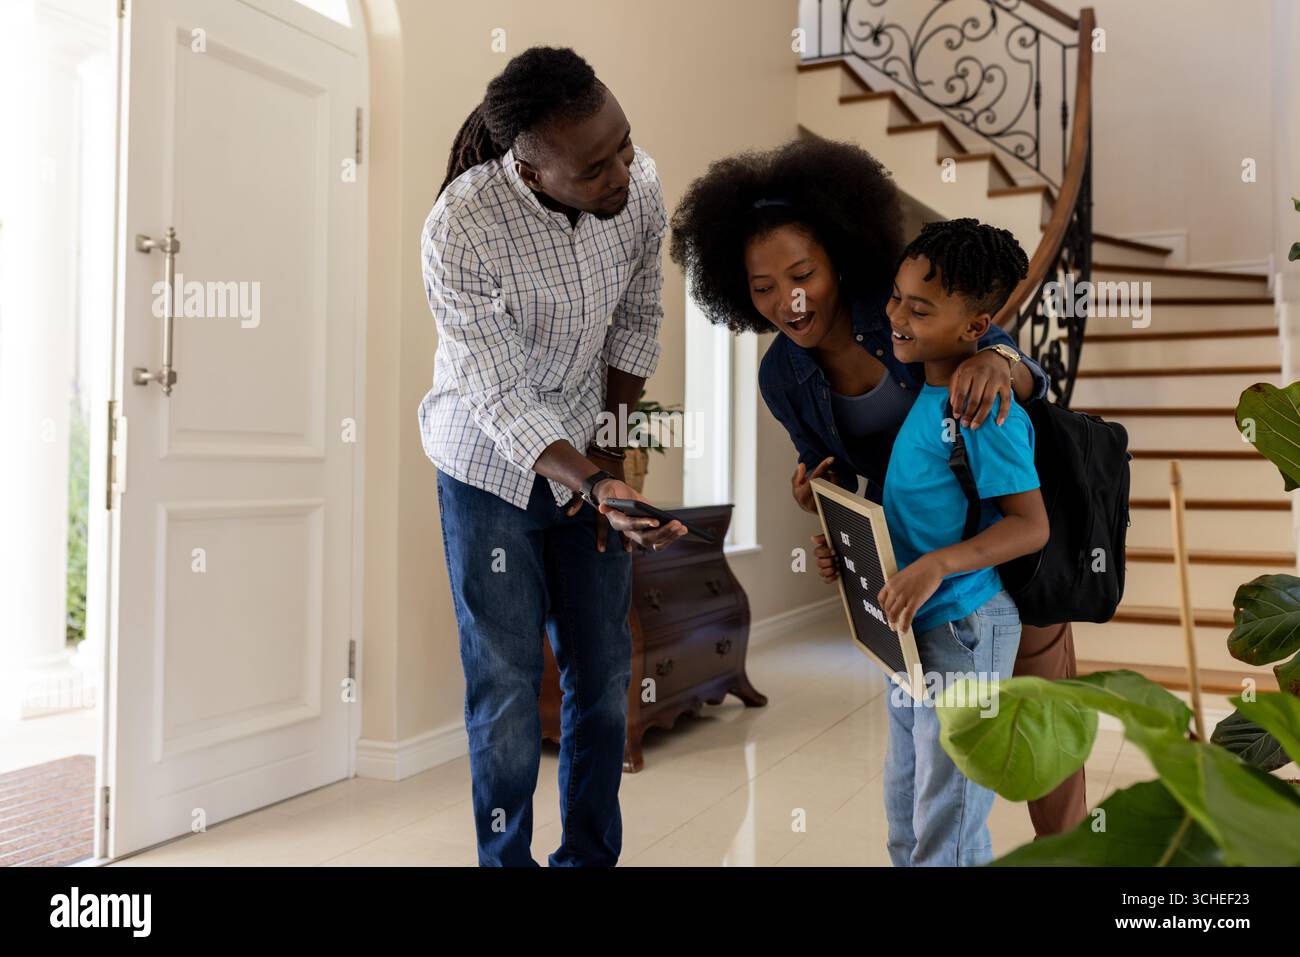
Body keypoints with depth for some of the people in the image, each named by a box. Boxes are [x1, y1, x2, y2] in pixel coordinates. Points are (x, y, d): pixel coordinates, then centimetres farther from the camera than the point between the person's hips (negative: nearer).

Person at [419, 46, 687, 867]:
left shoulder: (642, 184, -15)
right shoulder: (461, 230, -28)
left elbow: (636, 323, 0)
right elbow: (502, 401, -24)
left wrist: (610, 452, -1)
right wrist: (596, 485, -37)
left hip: (587, 456, 4)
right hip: (492, 467, -4)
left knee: (605, 674, 9)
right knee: (507, 685, 2)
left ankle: (591, 856, 28)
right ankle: (507, 858, 25)